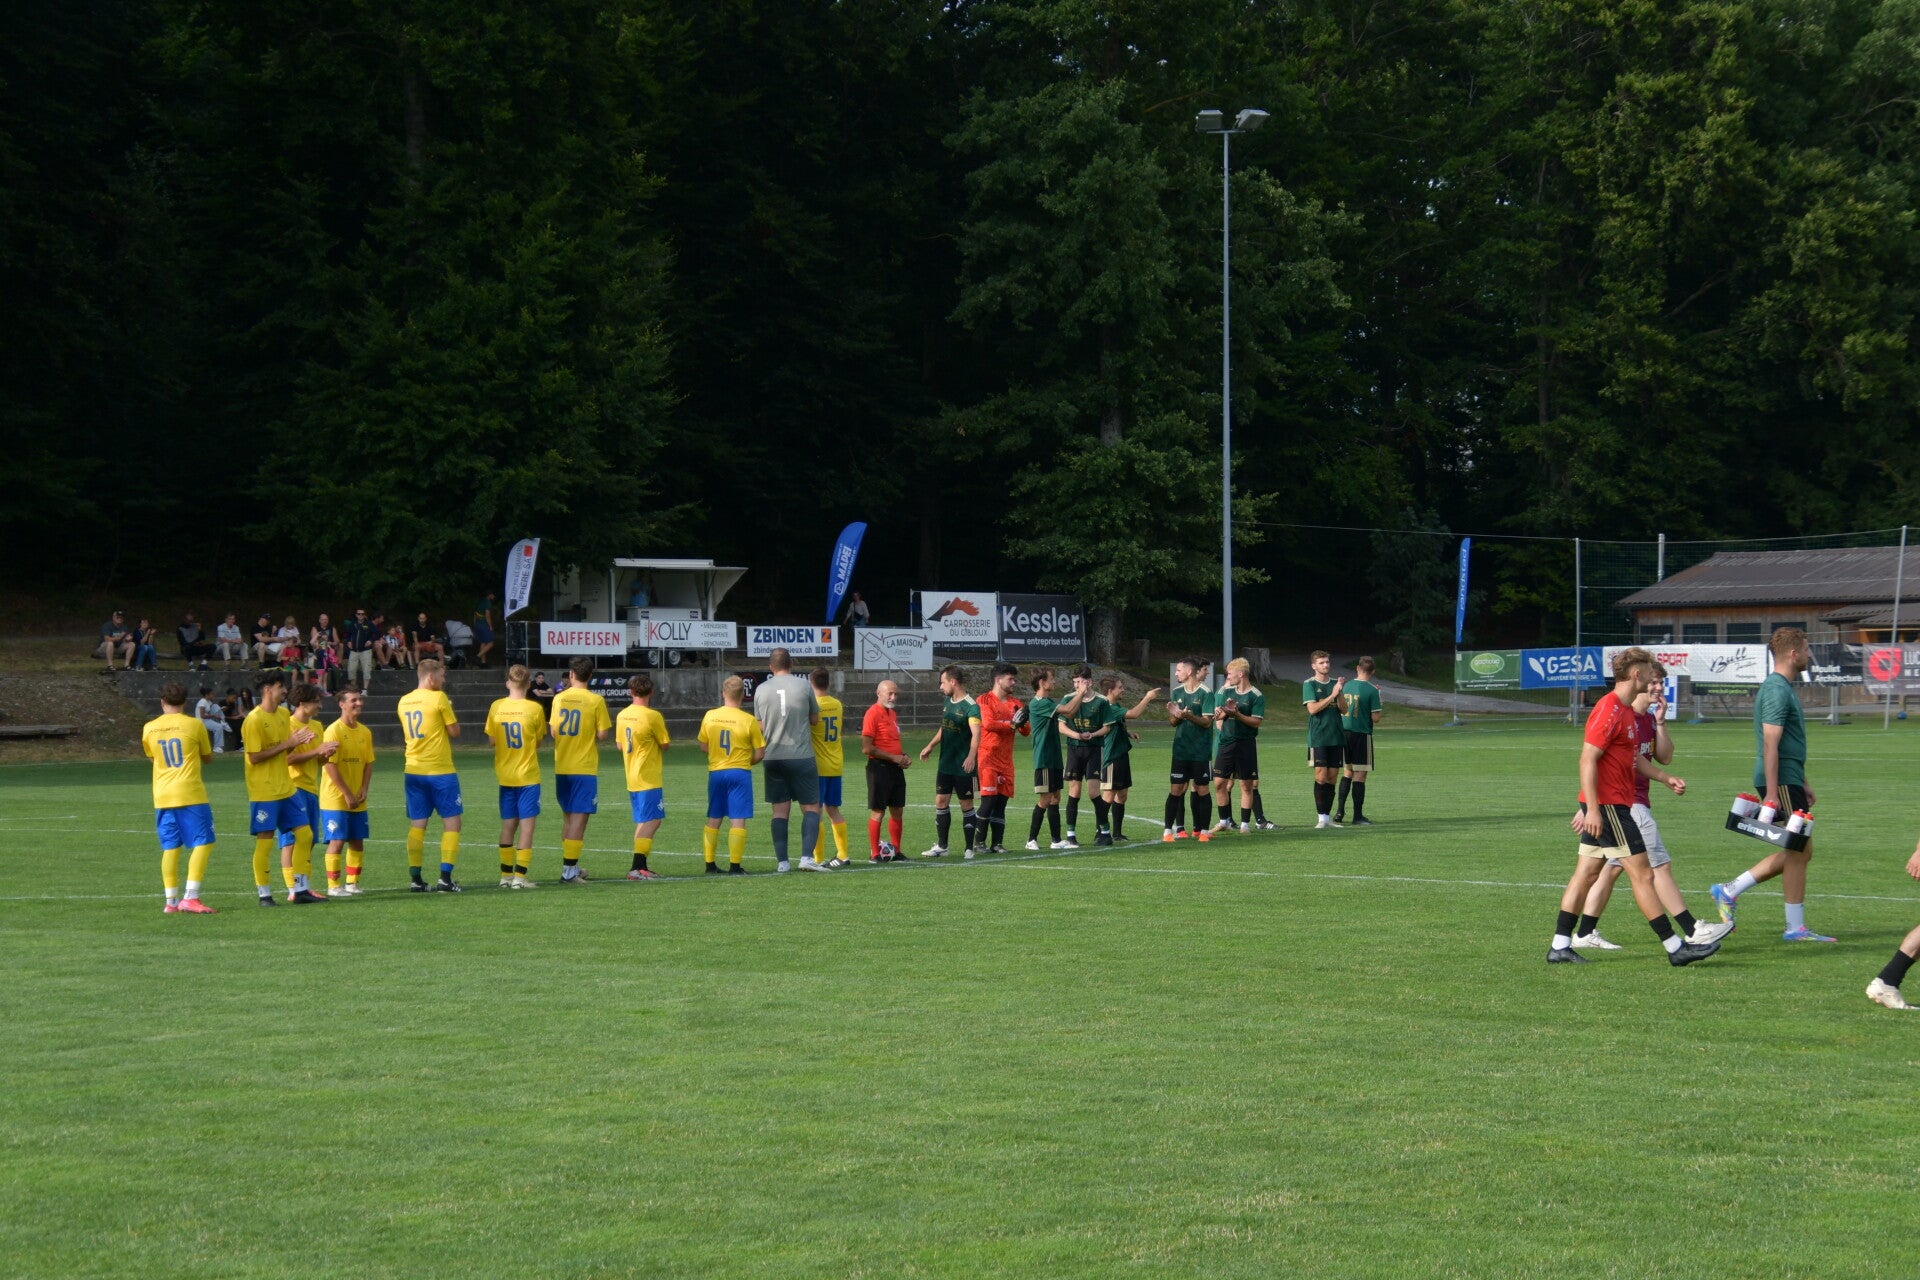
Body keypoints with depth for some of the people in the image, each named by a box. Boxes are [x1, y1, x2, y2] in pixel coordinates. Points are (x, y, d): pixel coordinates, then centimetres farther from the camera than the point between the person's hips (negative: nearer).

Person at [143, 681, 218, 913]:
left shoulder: (149, 728, 5)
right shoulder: (194, 725, -4)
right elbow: (207, 757, 9)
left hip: (162, 796, 4)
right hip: (190, 794, -4)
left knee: (170, 847, 9)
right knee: (203, 843, -1)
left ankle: (171, 901, 10)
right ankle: (190, 897, -11)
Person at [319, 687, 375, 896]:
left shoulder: (365, 732, 9)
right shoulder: (334, 730, -12)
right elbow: (329, 764, -16)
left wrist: (364, 790, -3)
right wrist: (347, 794, -16)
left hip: (358, 800, 6)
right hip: (335, 799, -6)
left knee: (357, 842, 7)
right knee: (337, 841, -6)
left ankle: (352, 883, 18)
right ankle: (333, 886, 1)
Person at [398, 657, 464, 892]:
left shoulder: (404, 702, 8)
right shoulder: (439, 698, -11)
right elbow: (454, 732, -7)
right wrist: (450, 712, 10)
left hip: (413, 771, 6)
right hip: (440, 771, -6)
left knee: (417, 825, 8)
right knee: (451, 822, 2)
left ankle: (416, 878, 5)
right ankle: (445, 877, -6)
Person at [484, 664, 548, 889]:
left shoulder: (496, 707, -2)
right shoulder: (535, 708, -10)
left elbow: (491, 740, 3)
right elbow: (538, 742, -2)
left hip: (504, 775, 4)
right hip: (528, 775, -4)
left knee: (507, 825, 12)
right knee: (526, 824, 0)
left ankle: (506, 874, 15)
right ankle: (520, 876, -5)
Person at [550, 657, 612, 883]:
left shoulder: (559, 698, 2)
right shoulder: (596, 700, -9)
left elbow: (552, 732, 4)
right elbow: (602, 735, -9)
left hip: (561, 768, 5)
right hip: (584, 768, -5)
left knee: (567, 817, 16)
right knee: (579, 817, -4)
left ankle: (571, 866, 24)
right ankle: (569, 871, -8)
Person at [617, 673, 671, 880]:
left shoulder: (622, 716, 6)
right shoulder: (653, 716, -15)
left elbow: (619, 745, 15)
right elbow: (666, 744, -7)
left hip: (632, 778, 7)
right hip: (649, 778, -7)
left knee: (643, 822, 16)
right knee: (651, 822, -8)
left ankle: (641, 866, 18)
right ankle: (638, 868, -16)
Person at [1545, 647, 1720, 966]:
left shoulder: (1627, 711, 16)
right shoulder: (1608, 710, -16)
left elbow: (1634, 759, 25)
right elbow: (1587, 760, -21)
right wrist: (1593, 809, -24)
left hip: (1612, 806, 10)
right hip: (1608, 806, -10)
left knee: (1586, 873, 9)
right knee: (1643, 874, -6)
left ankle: (1560, 946, 10)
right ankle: (1675, 948, -3)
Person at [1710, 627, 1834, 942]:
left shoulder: (1783, 688, 17)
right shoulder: (1777, 690, -15)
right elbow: (1770, 745, -21)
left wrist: (1803, 784, 27)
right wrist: (1772, 794, -24)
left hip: (1788, 780, 10)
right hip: (1781, 783, -10)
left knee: (1797, 852, 13)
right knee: (1799, 850, -3)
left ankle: (1729, 891, 14)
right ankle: (1795, 927, 4)